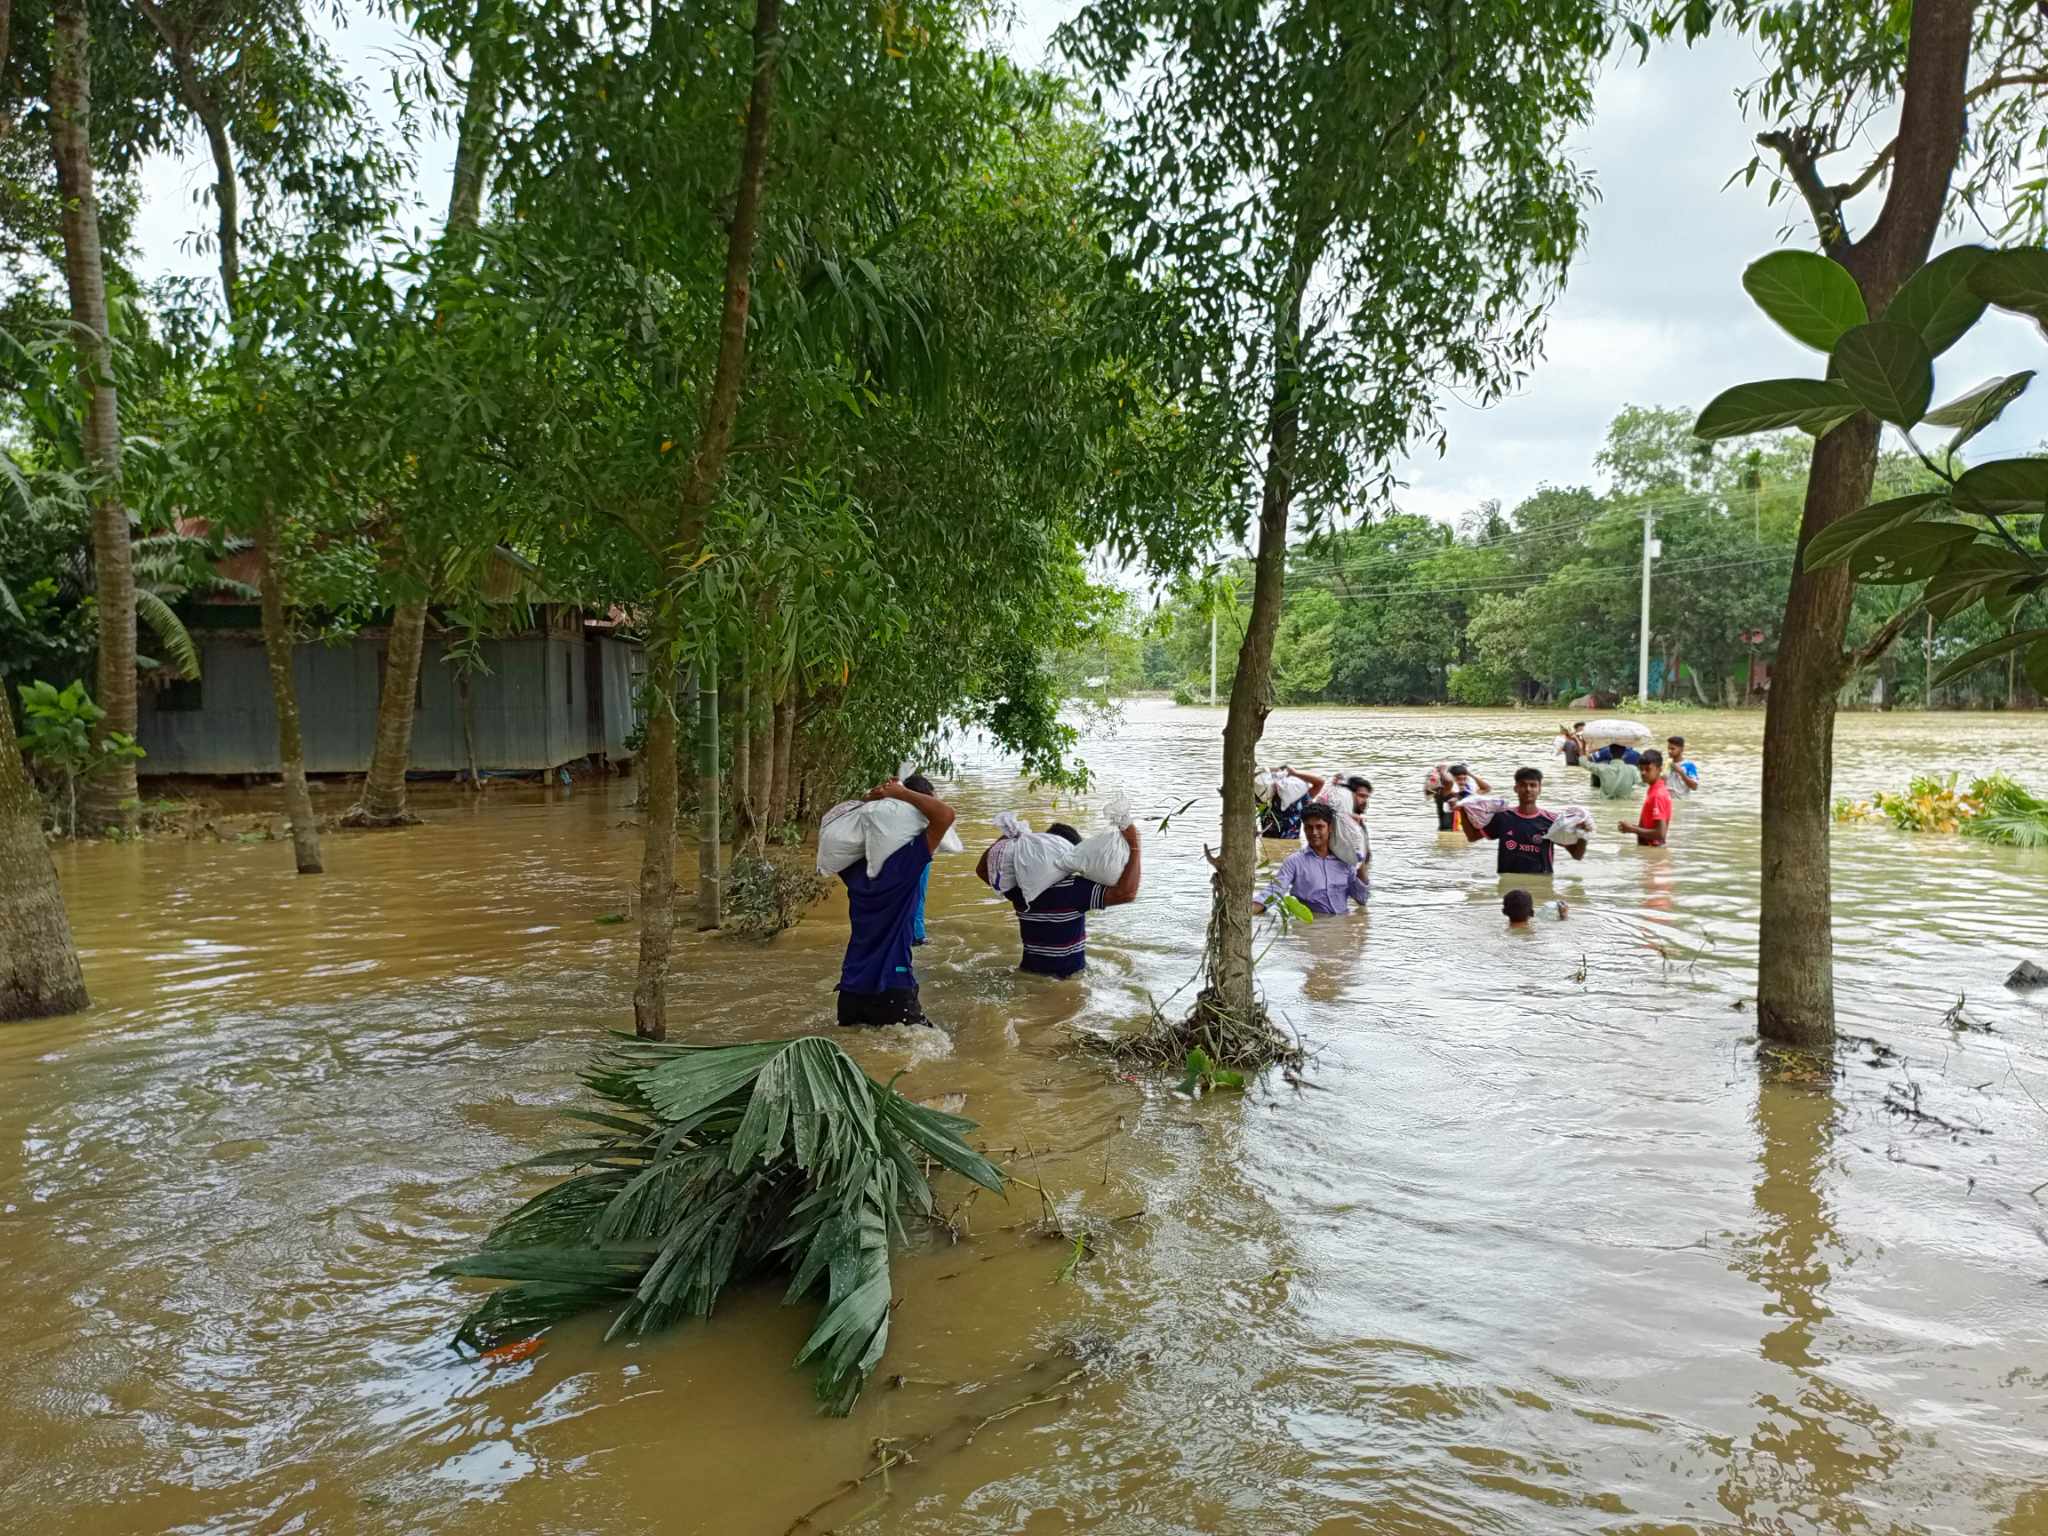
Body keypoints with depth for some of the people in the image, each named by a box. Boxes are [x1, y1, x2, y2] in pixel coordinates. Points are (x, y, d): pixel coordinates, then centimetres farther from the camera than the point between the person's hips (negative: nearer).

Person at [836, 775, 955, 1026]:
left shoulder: (855, 866, 5)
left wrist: (868, 800, 10)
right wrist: (899, 792, -9)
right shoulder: (906, 862, -14)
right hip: (891, 991, -6)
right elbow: (946, 814, -20)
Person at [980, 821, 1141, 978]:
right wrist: (1134, 846, -25)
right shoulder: (1077, 888, -24)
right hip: (1071, 973, -4)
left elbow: (982, 869, 6)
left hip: (1029, 971, 4)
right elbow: (1126, 893, -30)